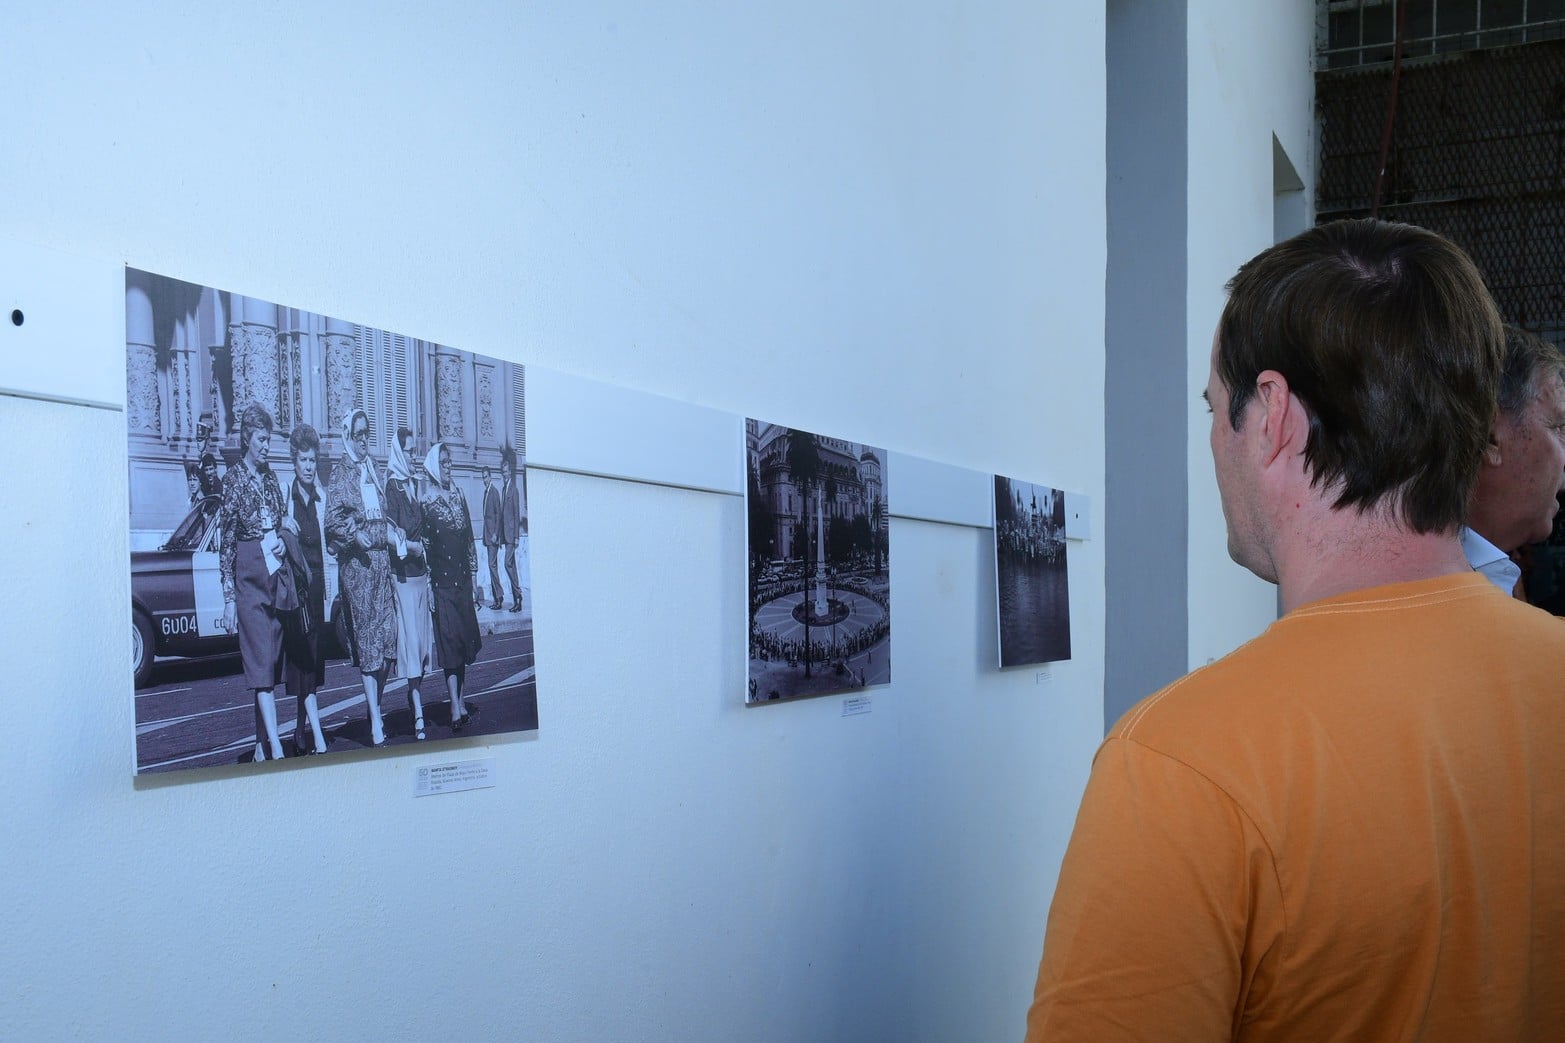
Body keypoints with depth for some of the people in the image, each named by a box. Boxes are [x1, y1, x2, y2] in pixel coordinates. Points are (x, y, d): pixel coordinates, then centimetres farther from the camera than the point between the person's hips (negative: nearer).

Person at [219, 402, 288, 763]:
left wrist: (282, 543, -1)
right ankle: (276, 749, -19)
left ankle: (262, 746, 14)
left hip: (275, 574, 6)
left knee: (273, 662, 6)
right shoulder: (234, 478, -3)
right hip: (248, 577, -6)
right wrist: (229, 597, -8)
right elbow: (226, 541, -4)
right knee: (261, 662, -12)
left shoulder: (271, 478, 14)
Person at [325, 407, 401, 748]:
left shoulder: (374, 472, 19)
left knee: (386, 633, 3)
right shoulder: (341, 474, 1)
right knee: (365, 635, -7)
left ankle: (375, 708, 16)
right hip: (356, 562, -6)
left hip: (382, 558, 6)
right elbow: (332, 520, -7)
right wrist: (355, 534, -19)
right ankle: (375, 723, -7)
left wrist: (392, 531, 7)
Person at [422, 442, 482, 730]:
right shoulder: (428, 503, -5)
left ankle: (460, 702, 19)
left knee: (464, 641, 9)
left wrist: (474, 575, 12)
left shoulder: (459, 496, 11)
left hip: (463, 579, 6)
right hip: (443, 582, -6)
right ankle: (456, 710, -9)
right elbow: (426, 546, -8)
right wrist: (428, 586, -12)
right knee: (450, 643, -8)